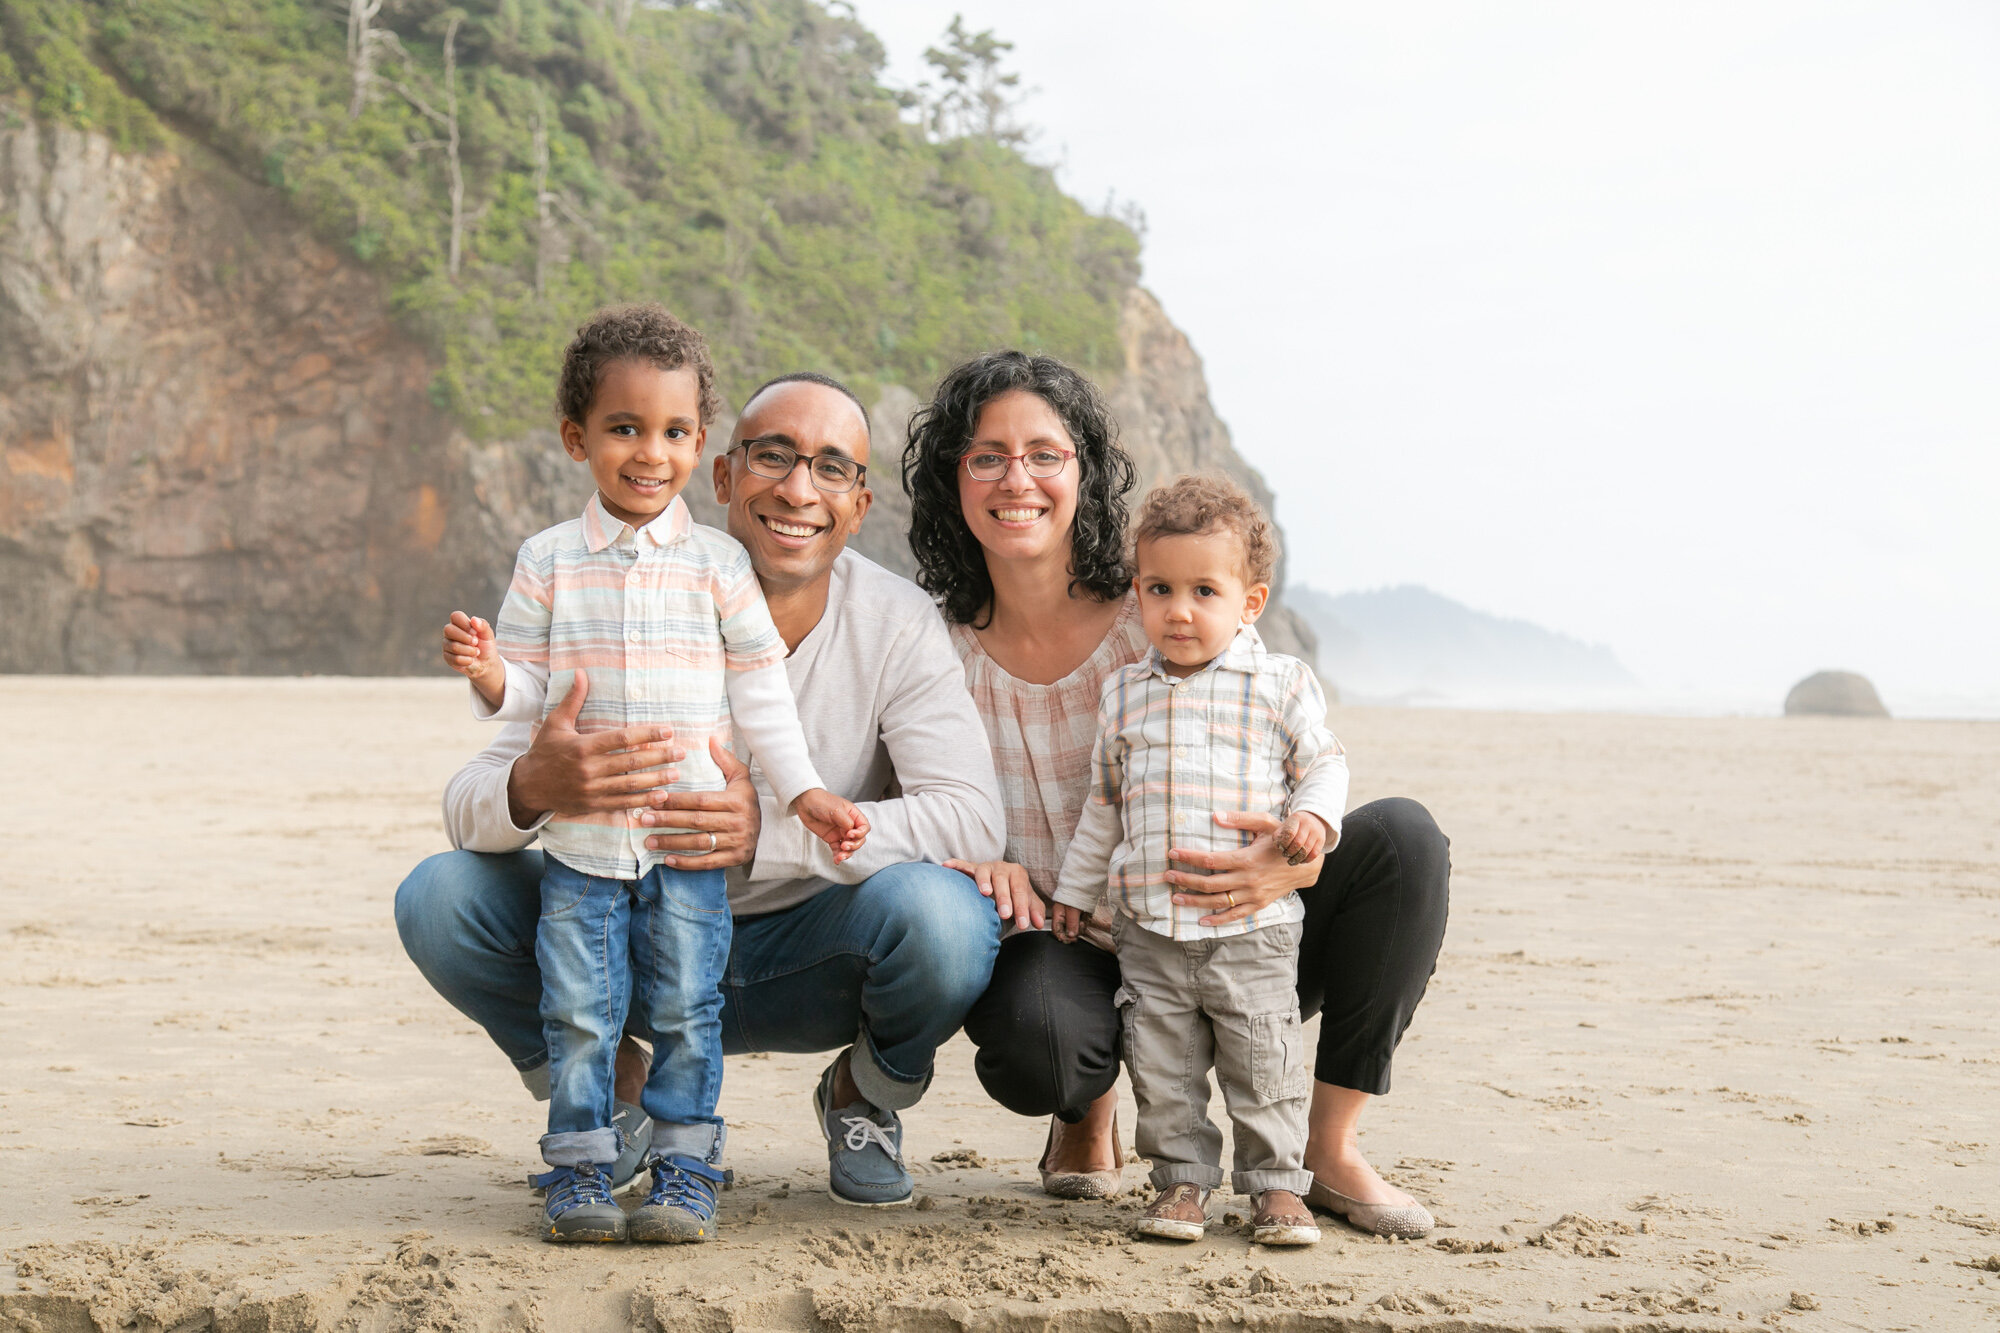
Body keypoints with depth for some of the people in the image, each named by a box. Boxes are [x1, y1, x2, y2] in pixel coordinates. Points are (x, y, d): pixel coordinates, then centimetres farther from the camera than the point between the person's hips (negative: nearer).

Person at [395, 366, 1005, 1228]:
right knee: (438, 897, -20)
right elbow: (468, 807, -17)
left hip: (813, 958, -1)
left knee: (941, 916, -34)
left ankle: (865, 1092, 3)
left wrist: (773, 832, -40)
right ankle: (612, 1087, 8)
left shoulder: (897, 625, -13)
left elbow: (971, 818, -25)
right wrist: (532, 789, -44)